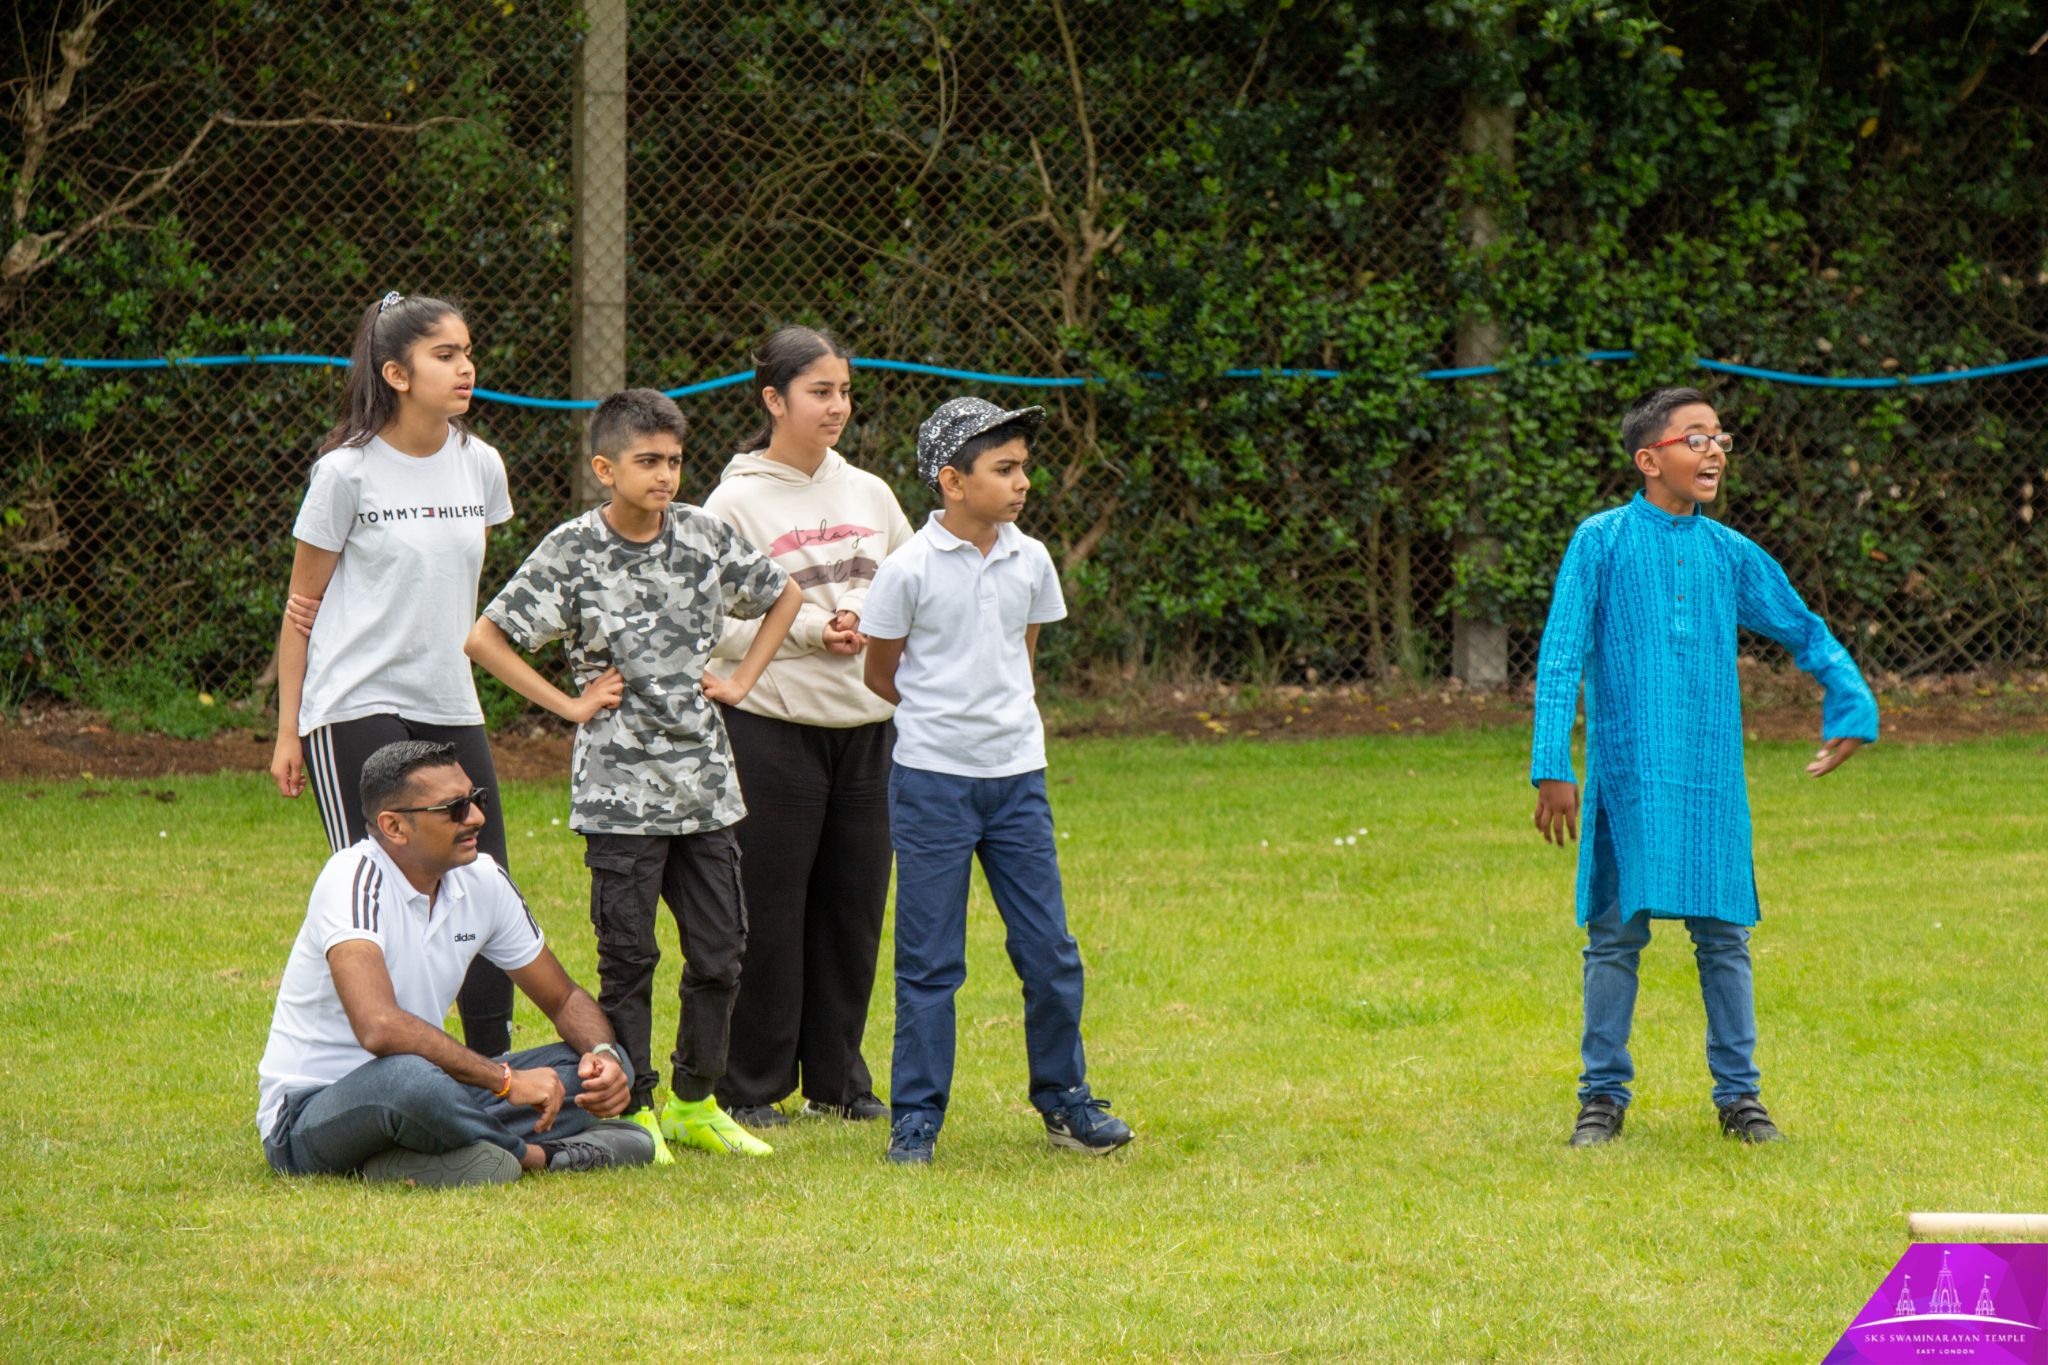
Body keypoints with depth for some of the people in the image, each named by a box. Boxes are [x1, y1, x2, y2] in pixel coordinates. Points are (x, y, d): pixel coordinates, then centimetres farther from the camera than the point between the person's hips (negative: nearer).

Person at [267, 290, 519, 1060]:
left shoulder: (479, 466, 7)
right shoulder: (348, 471, -7)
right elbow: (303, 607, -1)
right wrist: (287, 731, -1)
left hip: (449, 709, 5)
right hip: (354, 709, -5)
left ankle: (493, 1073, 13)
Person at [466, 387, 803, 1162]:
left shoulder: (704, 538, 4)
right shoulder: (571, 553, -7)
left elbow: (784, 596, 20)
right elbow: (486, 639, -7)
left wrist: (742, 679, 10)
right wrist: (571, 704, -8)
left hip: (705, 785, 4)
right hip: (619, 792, -4)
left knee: (719, 954, 7)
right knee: (628, 959, 1)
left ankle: (695, 1103, 20)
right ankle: (632, 1111, 9)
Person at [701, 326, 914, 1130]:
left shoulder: (868, 495, 12)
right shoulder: (736, 504, -4)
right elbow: (711, 625, -9)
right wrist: (809, 630, -16)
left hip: (867, 726, 5)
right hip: (772, 725, -5)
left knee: (855, 905, 8)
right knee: (767, 911, -3)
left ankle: (837, 1077, 18)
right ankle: (750, 1085, 5)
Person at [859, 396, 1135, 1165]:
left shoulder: (1030, 562, 3)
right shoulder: (910, 570, -10)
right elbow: (881, 674, 2)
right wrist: (944, 717, 9)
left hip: (1017, 776, 4)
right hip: (932, 781, -4)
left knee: (1049, 950, 5)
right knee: (929, 959, 1)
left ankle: (1064, 1099, 19)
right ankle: (915, 1116, 10)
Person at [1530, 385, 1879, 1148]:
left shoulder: (1730, 554, 8)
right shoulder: (1601, 543, -1)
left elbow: (1806, 633, 20)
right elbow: (1560, 658, -4)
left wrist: (1852, 707, 7)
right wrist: (1552, 768, -11)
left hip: (1712, 783, 3)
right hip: (1627, 780, -3)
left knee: (1724, 936, 4)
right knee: (1614, 937, 2)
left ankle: (1738, 1093, 13)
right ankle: (1603, 1097, 11)